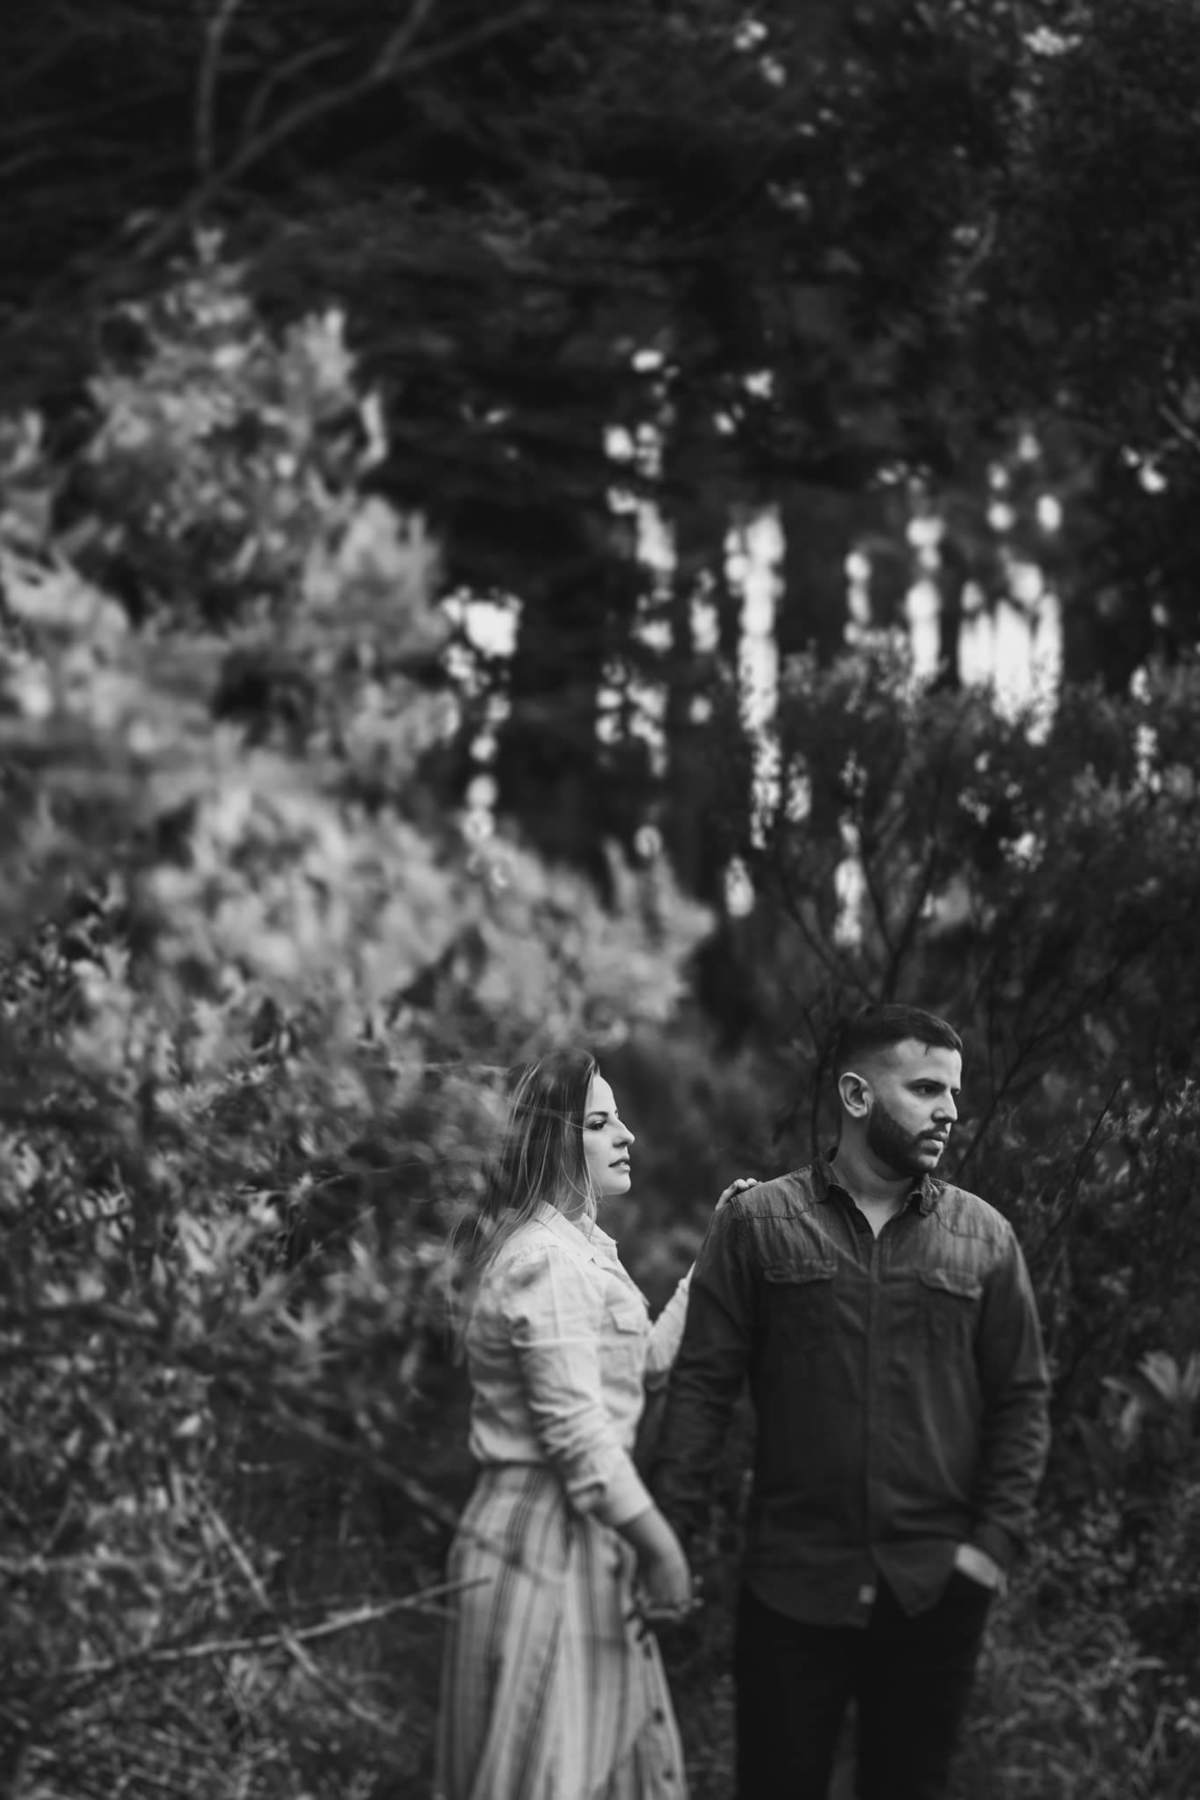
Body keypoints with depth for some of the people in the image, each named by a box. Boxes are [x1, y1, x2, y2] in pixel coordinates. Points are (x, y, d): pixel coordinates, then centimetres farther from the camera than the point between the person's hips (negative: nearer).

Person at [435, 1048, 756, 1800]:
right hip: (548, 1539, -10)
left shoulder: (582, 1247, 15)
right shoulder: (546, 1260, -17)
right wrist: (661, 1543, -17)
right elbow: (577, 1430, -21)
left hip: (586, 1540, 10)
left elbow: (647, 1360, 22)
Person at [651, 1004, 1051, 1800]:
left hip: (936, 1590, 2)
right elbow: (703, 1384, -1)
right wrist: (671, 1531, -9)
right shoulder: (758, 1224, 0)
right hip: (793, 1584, -1)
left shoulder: (984, 1239, 5)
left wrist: (996, 1540, -4)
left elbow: (1021, 1400, 6)